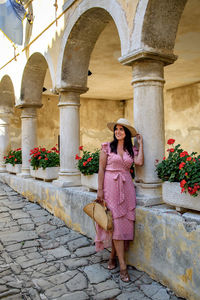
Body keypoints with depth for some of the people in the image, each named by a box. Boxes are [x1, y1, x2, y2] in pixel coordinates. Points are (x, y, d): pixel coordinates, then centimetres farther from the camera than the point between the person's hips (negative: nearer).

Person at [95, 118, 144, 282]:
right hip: (111, 186, -3)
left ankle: (113, 255, 25)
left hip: (126, 187, 3)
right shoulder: (107, 147, 1)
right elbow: (101, 169, -2)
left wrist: (140, 144, -1)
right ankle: (123, 266, -1)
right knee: (116, 223, -6)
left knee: (124, 222, 4)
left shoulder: (132, 149, 9)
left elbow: (139, 162, -12)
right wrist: (100, 190, -7)